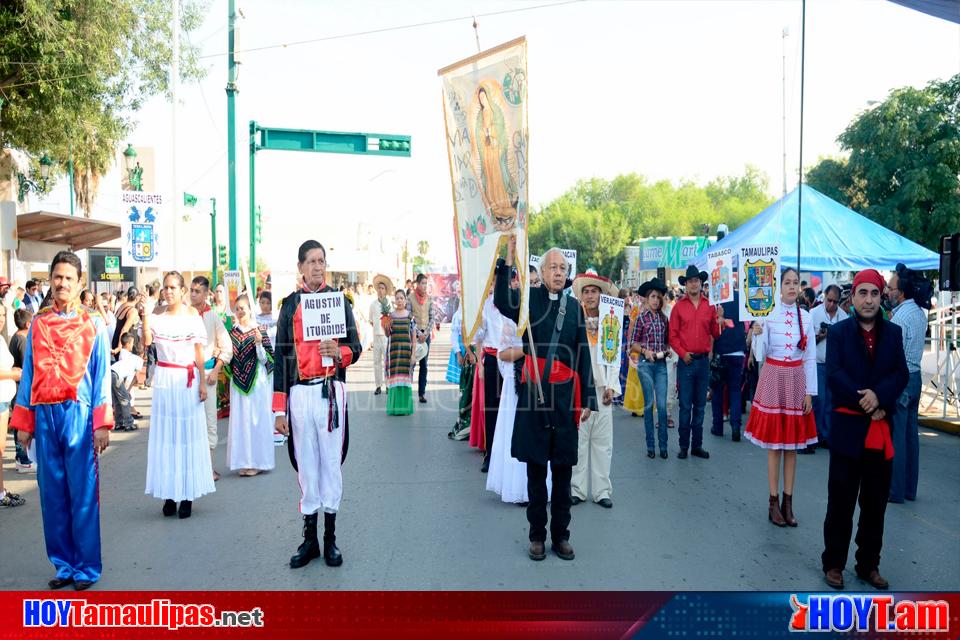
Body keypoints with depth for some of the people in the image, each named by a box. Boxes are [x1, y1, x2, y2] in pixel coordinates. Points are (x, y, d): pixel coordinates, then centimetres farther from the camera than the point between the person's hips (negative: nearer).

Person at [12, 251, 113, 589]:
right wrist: (24, 422, 6)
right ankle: (63, 564, 20)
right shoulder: (38, 324, 9)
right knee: (52, 494, 8)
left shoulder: (93, 325, 2)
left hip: (79, 414, -3)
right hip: (44, 415, 3)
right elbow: (29, 374, 10)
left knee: (83, 493, 1)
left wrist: (102, 424, -7)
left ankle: (86, 567, 12)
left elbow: (102, 376, -1)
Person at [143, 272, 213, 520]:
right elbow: (146, 342, -11)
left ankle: (187, 495, 5)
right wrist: (145, 316, -19)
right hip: (165, 379, 1)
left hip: (188, 380, -1)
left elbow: (199, 354, 3)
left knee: (188, 433, 1)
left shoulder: (193, 318, 3)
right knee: (165, 434, 3)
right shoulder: (158, 318, 5)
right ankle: (169, 493, 9)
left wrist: (203, 382, -1)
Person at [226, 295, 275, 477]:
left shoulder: (259, 330, -6)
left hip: (257, 382, -4)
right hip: (238, 382, 5)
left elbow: (266, 360, -9)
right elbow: (229, 358, 14)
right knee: (239, 420, 7)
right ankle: (244, 462, 16)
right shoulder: (233, 332, 7)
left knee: (257, 419, 2)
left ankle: (257, 462, 11)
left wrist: (259, 343, -23)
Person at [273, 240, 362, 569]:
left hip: (330, 391, 0)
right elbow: (281, 357, 6)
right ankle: (309, 538, 17)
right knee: (306, 465, 6)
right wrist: (279, 409, 2)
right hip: (299, 393, 1)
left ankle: (330, 538, 15)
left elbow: (355, 348, 8)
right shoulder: (289, 305, 8)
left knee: (331, 462, 4)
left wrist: (339, 352, -17)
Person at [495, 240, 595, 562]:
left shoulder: (574, 306, 9)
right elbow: (503, 303, -22)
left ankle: (561, 535, 23)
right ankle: (537, 535, 20)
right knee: (535, 469, 8)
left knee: (563, 470, 10)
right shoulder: (529, 298, 1)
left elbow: (583, 354, 11)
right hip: (533, 391, -2)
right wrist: (508, 262, -34)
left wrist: (588, 399, 7)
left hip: (566, 393, 3)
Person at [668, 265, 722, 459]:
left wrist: (719, 322, -9)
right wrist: (682, 353, -12)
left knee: (700, 405, 10)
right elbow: (673, 335, -1)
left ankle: (697, 445, 19)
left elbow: (715, 334, 10)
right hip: (686, 361, -2)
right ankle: (684, 446, 10)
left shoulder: (709, 305, 6)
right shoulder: (679, 306, 0)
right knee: (685, 405, 2)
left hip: (704, 361, 2)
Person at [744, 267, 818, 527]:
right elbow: (760, 355, -6)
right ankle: (774, 502, 10)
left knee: (793, 445, 8)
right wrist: (757, 335, -25)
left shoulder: (806, 317, 3)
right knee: (774, 444, 2)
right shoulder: (768, 315, -6)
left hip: (796, 381, 3)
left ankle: (788, 501, 15)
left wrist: (809, 391, 2)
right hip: (773, 380, -3)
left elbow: (811, 357, 5)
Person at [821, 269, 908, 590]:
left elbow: (901, 374, -2)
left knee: (875, 502, 11)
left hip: (882, 429, 3)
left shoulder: (893, 332, 7)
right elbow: (834, 375, -11)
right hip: (848, 426, -3)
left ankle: (868, 564, 25)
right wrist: (866, 405, -19)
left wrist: (879, 396, -19)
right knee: (841, 501, 4)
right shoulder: (838, 331, -1)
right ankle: (833, 563, 17)